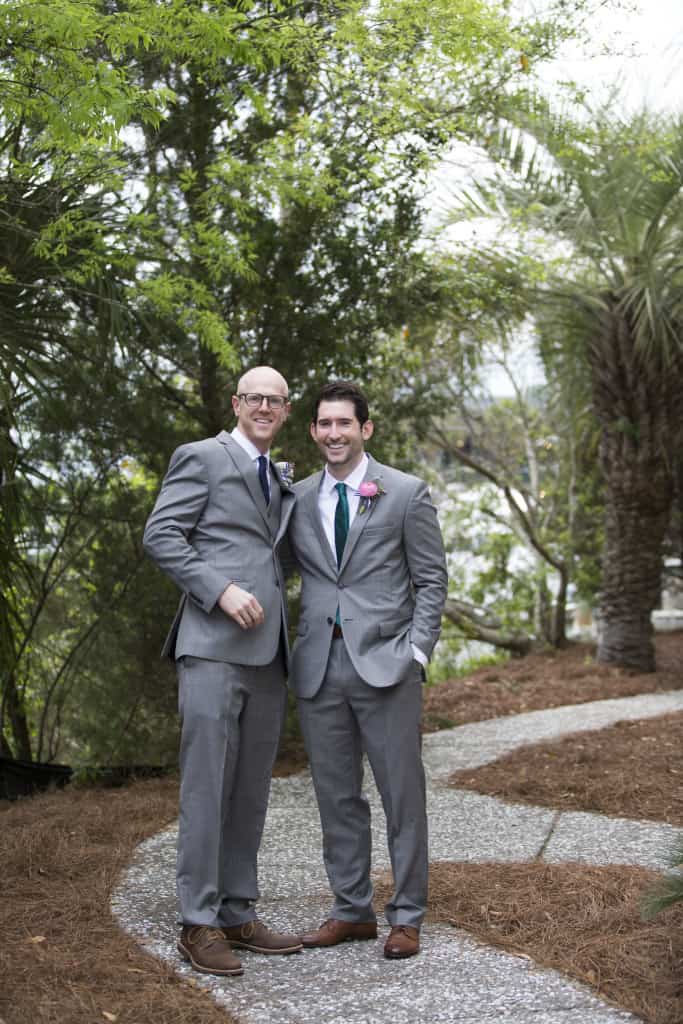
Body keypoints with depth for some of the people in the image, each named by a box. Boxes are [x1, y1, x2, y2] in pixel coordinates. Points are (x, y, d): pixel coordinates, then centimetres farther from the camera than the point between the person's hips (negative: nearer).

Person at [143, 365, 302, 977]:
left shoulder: (280, 482, 23)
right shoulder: (202, 458, 1)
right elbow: (160, 536, -8)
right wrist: (221, 589, -17)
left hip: (266, 652, 7)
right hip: (214, 647, -7)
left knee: (252, 790, 9)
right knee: (207, 785, -6)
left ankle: (238, 915, 17)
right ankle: (198, 924, 1)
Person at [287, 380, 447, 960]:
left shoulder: (407, 494, 1)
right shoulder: (298, 499, 10)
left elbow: (432, 580, 0)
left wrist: (417, 652, -7)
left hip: (385, 662, -3)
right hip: (319, 666, 4)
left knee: (402, 793, 1)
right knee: (337, 796, 10)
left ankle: (407, 917, 12)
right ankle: (352, 911, 21)